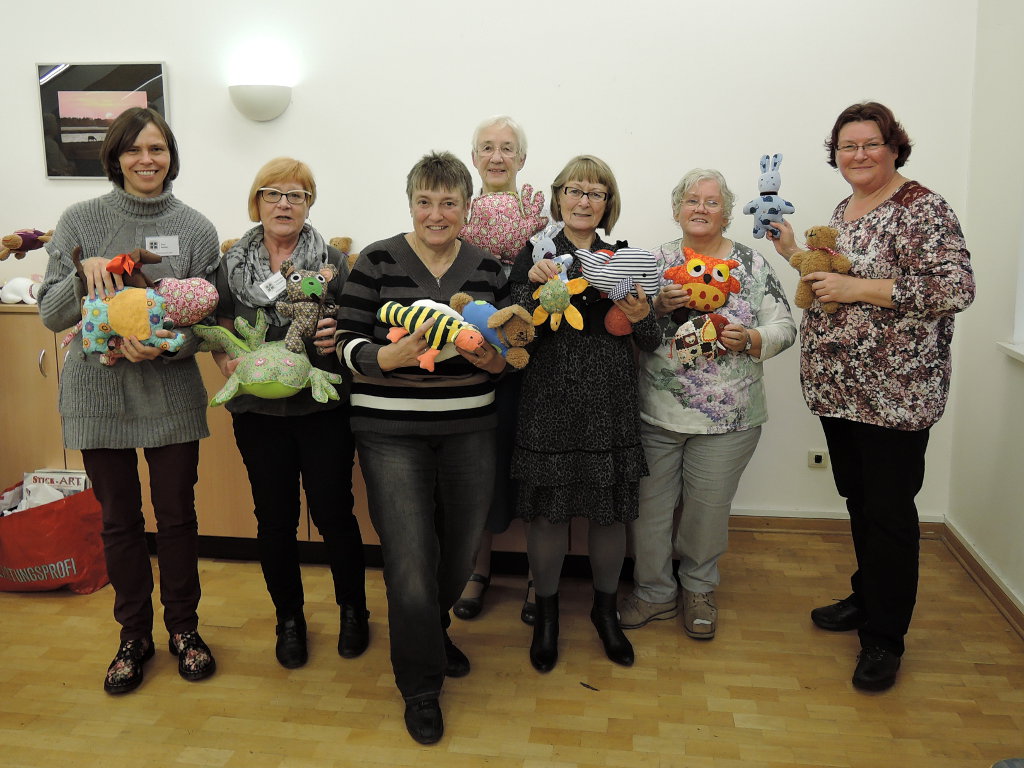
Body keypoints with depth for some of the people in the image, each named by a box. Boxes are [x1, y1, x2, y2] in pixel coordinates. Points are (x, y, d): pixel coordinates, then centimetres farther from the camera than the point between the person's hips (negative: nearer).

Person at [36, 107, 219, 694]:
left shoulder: (196, 228, -1)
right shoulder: (81, 222, -1)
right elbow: (51, 315, -2)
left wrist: (167, 344, -20)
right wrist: (85, 273, -20)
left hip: (172, 396, 0)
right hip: (99, 396, 1)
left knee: (178, 514, 10)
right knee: (120, 519, 12)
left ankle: (184, 626, 31)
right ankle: (135, 634, 31)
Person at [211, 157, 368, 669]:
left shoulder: (332, 262, 1)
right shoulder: (233, 265, 5)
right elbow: (219, 334, 8)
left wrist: (336, 339, -19)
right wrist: (228, 361, -12)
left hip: (324, 409, -1)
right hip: (259, 411, 2)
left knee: (333, 512, 2)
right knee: (275, 518, 9)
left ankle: (353, 609, 27)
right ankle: (289, 617, 30)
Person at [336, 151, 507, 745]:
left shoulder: (489, 268, 6)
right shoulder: (377, 261, -3)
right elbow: (348, 342, -6)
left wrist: (497, 360, -12)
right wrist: (390, 356, -25)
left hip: (469, 430, 4)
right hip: (392, 432, -3)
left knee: (462, 550, 14)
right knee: (411, 562, -3)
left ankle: (434, 629, 47)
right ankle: (421, 685, 21)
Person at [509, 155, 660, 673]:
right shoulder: (535, 256, 4)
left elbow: (652, 343, 7)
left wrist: (641, 316, -14)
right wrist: (533, 285, -20)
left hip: (610, 401, 2)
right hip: (550, 401, -2)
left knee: (610, 509, 8)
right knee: (548, 508, 4)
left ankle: (605, 609, 31)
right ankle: (546, 612, 26)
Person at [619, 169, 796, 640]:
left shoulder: (753, 264, 4)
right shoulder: (655, 260, 6)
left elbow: (785, 328, 3)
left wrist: (749, 339, -16)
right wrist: (658, 305, -15)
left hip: (728, 417, 0)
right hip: (655, 412, 1)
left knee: (708, 508, 8)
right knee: (649, 505, 6)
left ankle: (698, 590, 33)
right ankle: (654, 591, 27)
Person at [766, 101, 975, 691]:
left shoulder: (922, 209, -11)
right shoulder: (844, 210, 14)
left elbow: (956, 289, -20)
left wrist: (856, 288, -21)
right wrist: (795, 253, 9)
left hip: (895, 393, -8)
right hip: (837, 389, 8)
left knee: (889, 511, 1)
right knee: (858, 499, 18)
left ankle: (885, 637, 15)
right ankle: (867, 598, 36)